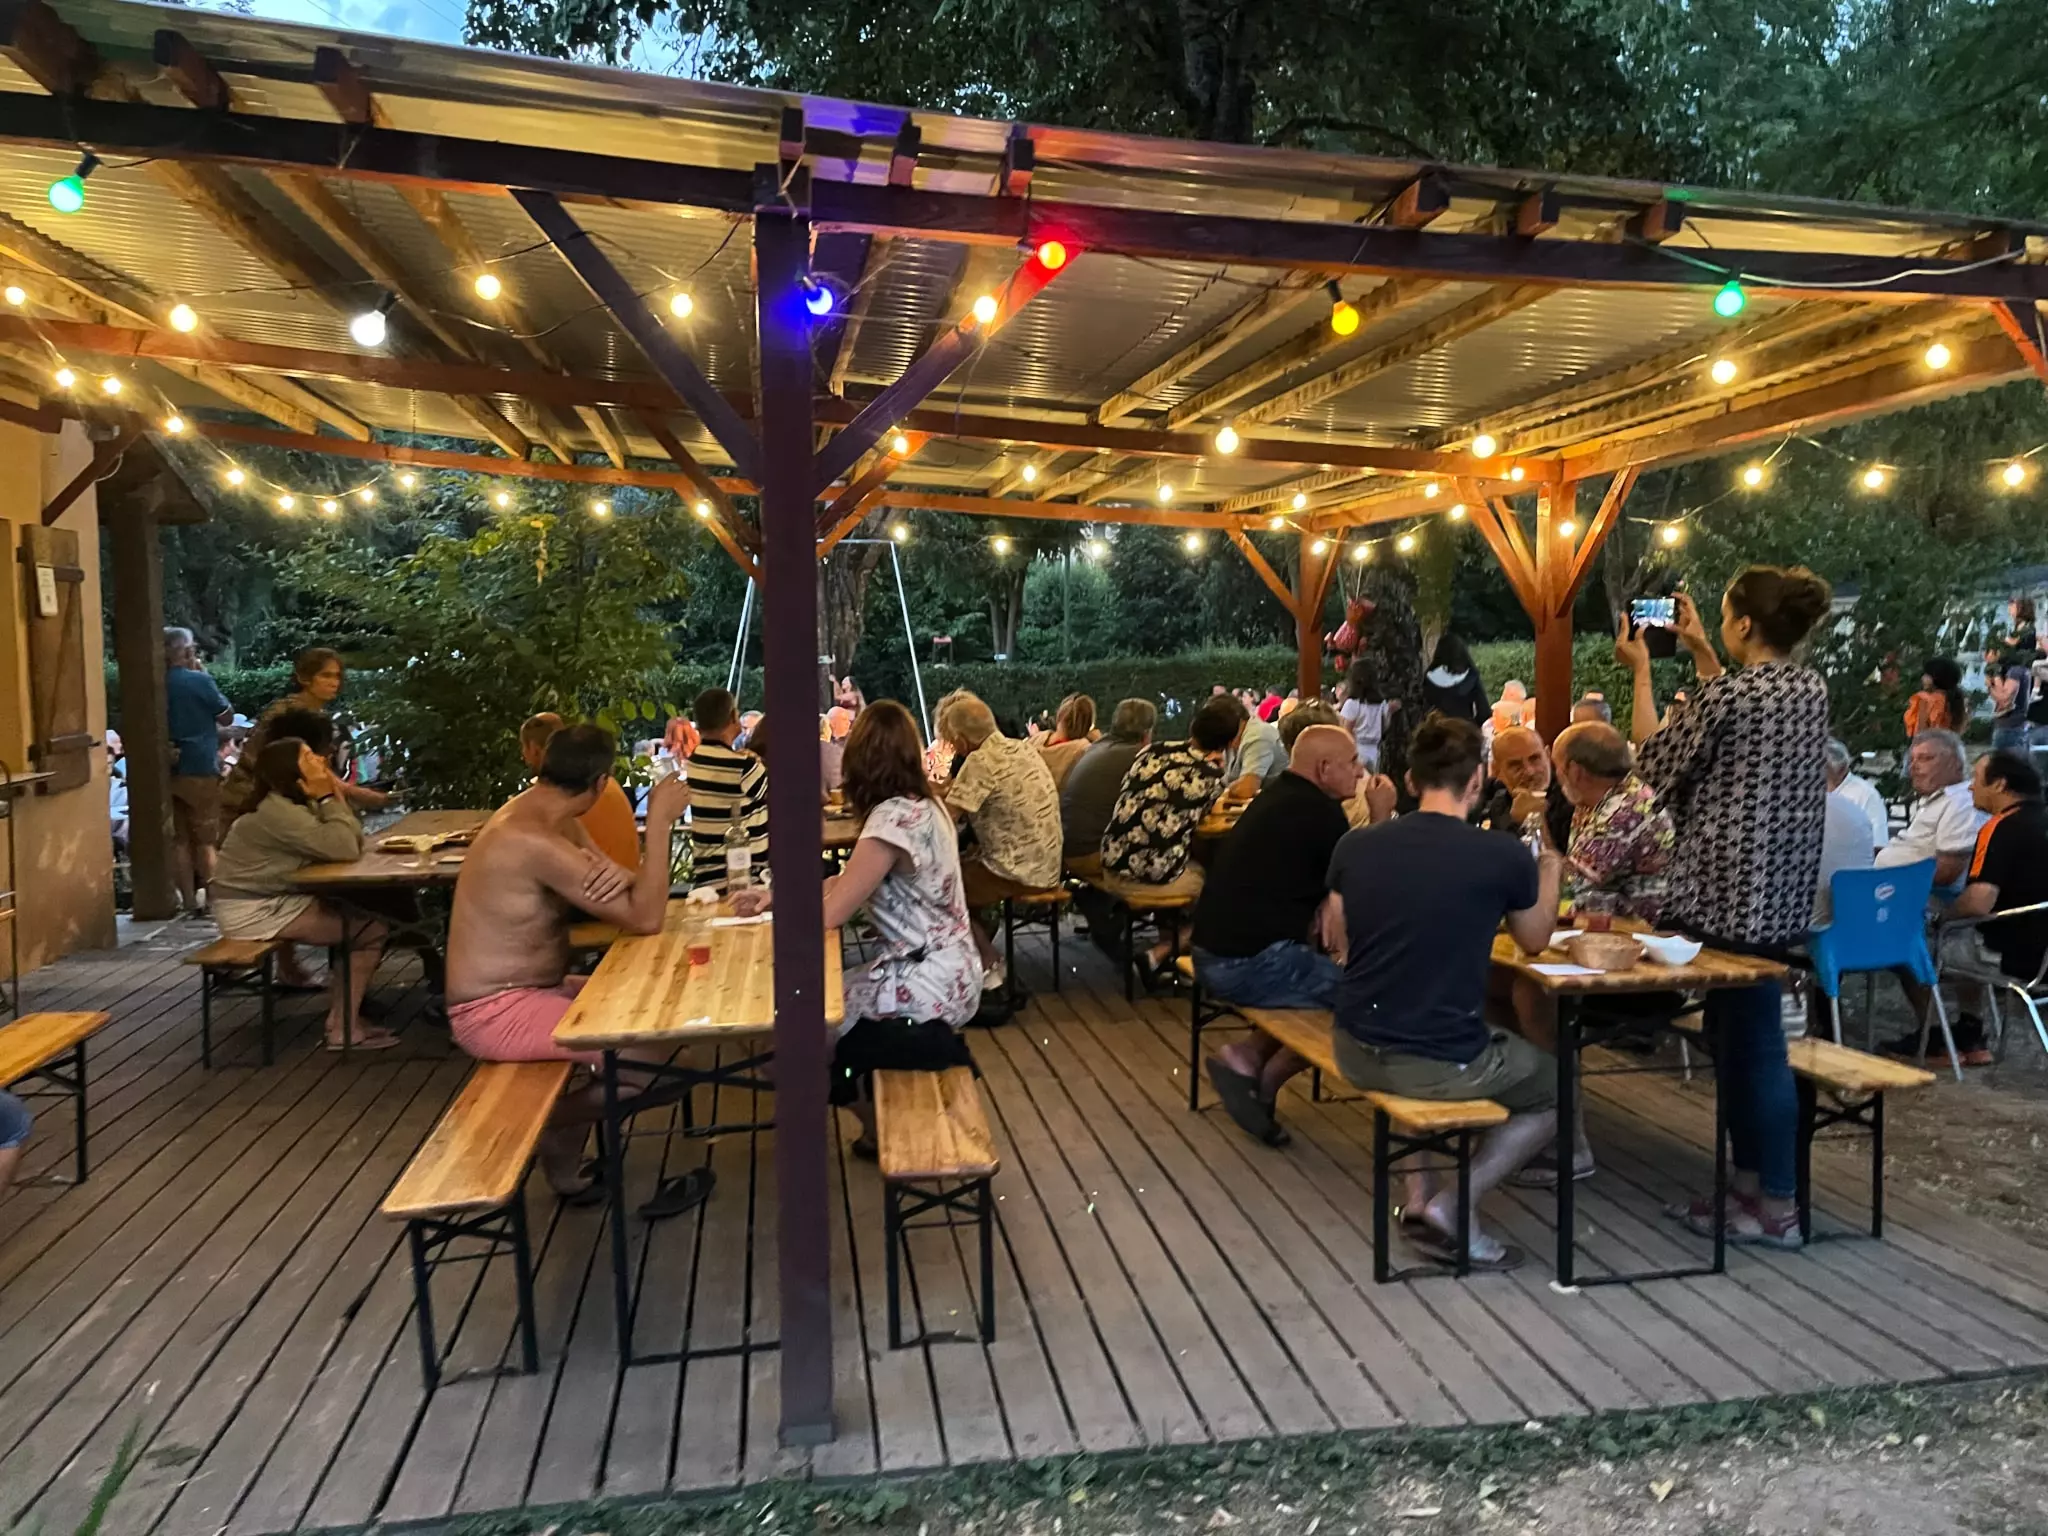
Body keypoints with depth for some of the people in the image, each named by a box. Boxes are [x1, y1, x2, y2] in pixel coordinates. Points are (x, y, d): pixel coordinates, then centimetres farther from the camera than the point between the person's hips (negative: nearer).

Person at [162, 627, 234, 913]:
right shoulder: (199, 680, -11)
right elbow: (227, 716, 1)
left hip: (169, 771, 5)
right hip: (200, 769, -5)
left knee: (179, 839, 8)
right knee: (206, 839, 4)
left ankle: (188, 899, 10)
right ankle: (210, 896, 5)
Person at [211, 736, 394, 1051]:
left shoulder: (295, 803, 9)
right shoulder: (276, 810, -22)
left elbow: (352, 840, 2)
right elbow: (344, 850, -30)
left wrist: (334, 794, -8)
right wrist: (328, 798, -20)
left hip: (276, 901, 10)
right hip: (252, 912, -10)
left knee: (363, 915, 6)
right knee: (371, 931, -13)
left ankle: (344, 1017, 12)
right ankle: (343, 1031, -6)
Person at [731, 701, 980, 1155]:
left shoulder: (893, 818, -21)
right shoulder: (922, 806, 7)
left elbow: (830, 913, -17)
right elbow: (847, 884, 13)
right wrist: (775, 895, 10)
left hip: (926, 981, -9)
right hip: (943, 971, 9)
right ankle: (932, 1044, 17)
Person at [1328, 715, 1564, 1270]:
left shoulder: (1354, 845, -4)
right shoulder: (1505, 857, -13)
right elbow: (1535, 941, 9)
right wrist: (1550, 870, 26)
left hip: (1355, 1053, 4)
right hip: (1444, 1064, -4)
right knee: (1554, 1090, 24)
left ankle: (1418, 1194, 27)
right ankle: (1449, 1207, 9)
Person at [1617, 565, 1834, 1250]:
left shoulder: (1727, 694, -17)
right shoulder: (1811, 687, 8)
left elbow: (1655, 762, -5)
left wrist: (1641, 672, 2)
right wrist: (1700, 652, 25)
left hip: (1733, 891, -9)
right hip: (1780, 887, 9)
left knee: (1755, 1042, -1)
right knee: (1736, 1034, 17)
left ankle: (1778, 1208, 10)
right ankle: (1750, 1185, 25)